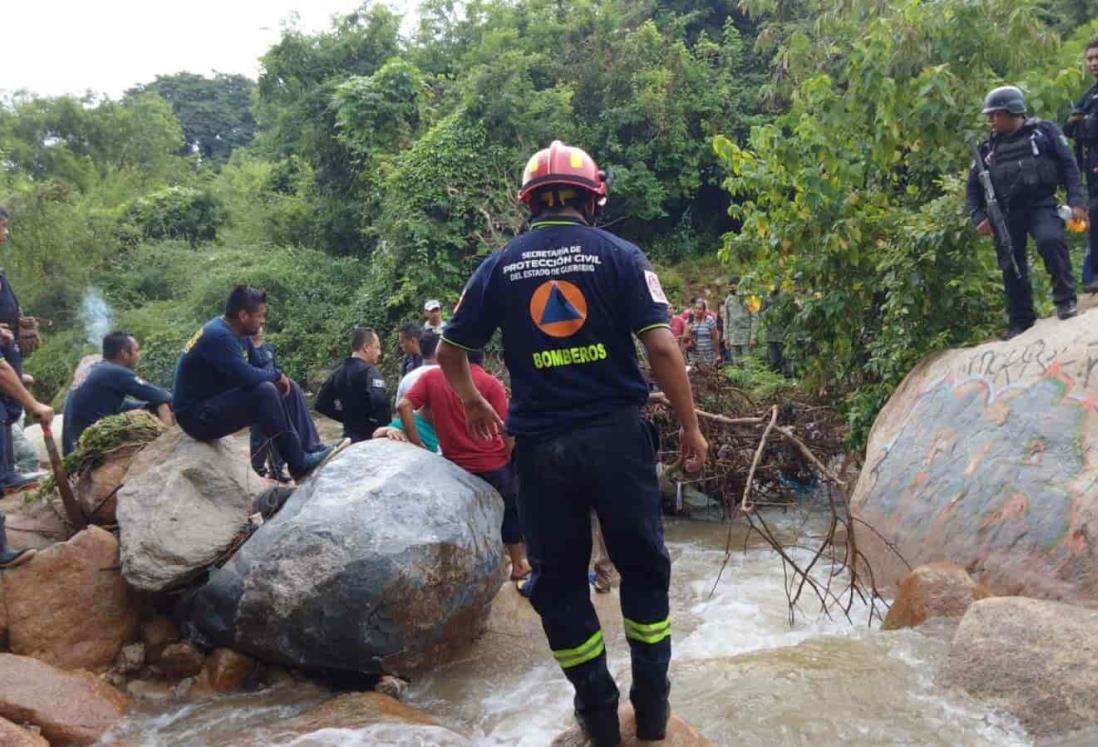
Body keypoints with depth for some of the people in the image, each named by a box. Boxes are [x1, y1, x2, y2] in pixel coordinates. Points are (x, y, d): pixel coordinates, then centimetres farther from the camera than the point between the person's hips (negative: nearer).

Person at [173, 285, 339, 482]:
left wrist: (277, 378, -8)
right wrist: (277, 375, -11)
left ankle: (308, 449, 0)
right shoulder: (219, 336, -23)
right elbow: (248, 376, -30)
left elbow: (258, 367, 14)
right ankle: (299, 464, -20)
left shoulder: (237, 333, 6)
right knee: (265, 392, -27)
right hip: (198, 416, -10)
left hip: (216, 403, 10)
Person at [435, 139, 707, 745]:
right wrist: (690, 426, 1)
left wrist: (472, 402, 29)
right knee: (642, 565, 17)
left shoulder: (500, 266, 4)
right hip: (616, 434, 0)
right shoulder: (620, 256, -2)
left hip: (540, 445, 1)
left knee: (558, 579, 15)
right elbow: (662, 347, -9)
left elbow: (450, 351, 10)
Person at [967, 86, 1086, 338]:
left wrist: (1075, 200, -10)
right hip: (1007, 212, 4)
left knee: (1050, 240, -30)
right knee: (1011, 266, 3)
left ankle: (1065, 298, -13)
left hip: (1041, 204, -3)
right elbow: (974, 185, 15)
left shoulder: (1043, 131, 4)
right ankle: (1020, 320, 16)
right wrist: (979, 217, 0)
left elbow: (1068, 165, 2)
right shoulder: (988, 147, 12)